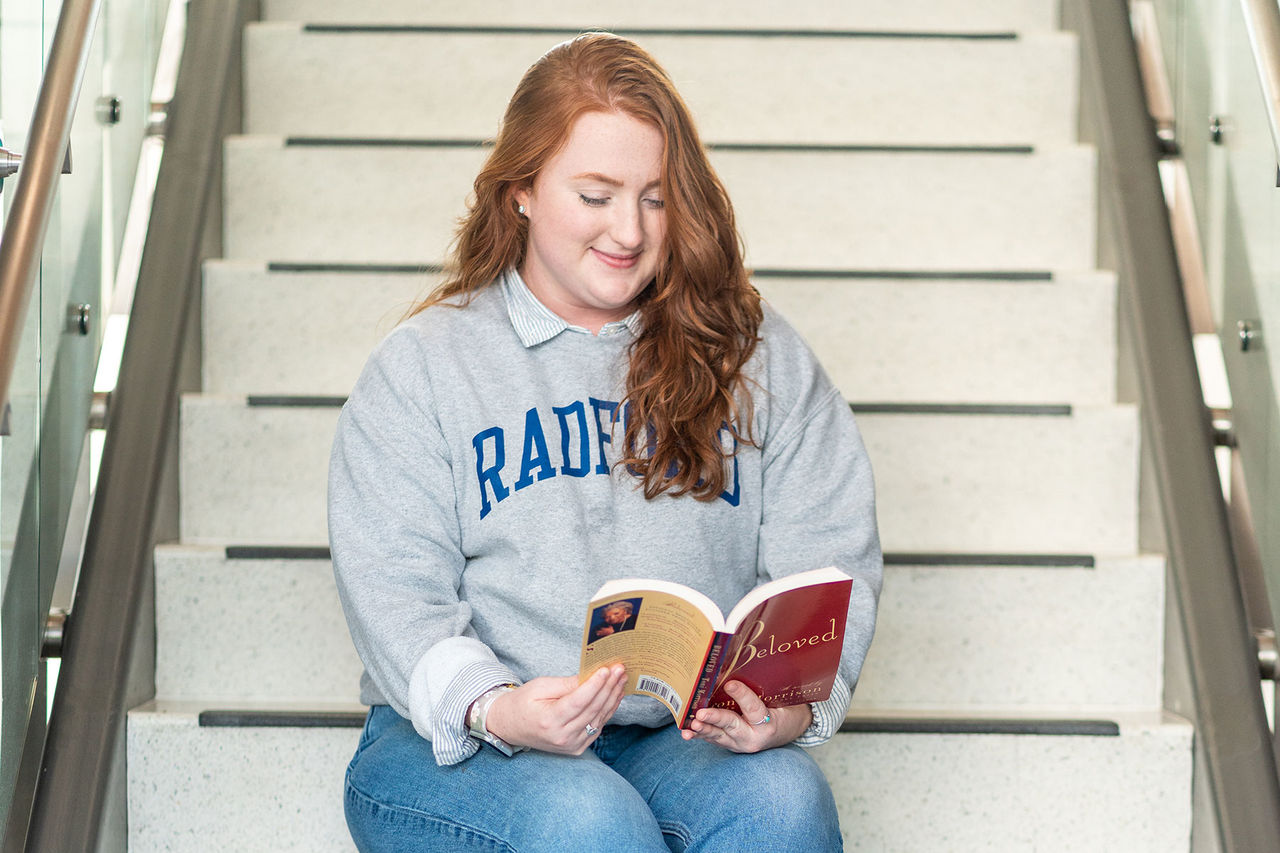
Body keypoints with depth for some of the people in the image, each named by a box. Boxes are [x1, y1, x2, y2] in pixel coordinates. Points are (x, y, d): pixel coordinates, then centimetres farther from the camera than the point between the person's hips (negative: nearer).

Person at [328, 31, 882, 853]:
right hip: (463, 746, -2)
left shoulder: (757, 354, 11)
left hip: (687, 736, 2)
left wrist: (797, 702, -17)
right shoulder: (419, 368, 5)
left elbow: (830, 556, 3)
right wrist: (492, 709, -25)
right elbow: (395, 592, -5)